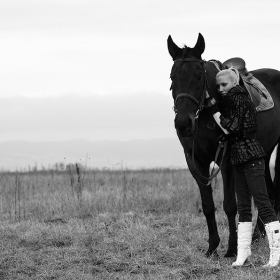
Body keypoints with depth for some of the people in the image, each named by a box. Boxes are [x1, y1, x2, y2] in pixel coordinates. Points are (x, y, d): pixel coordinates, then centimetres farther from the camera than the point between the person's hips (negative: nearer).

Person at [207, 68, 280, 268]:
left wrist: (214, 107, -11)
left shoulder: (237, 98, -11)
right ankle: (244, 251, 12)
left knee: (262, 203, -10)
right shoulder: (230, 100, 15)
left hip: (250, 155, -9)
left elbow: (230, 128, -18)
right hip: (238, 158, 9)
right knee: (243, 206, 9)